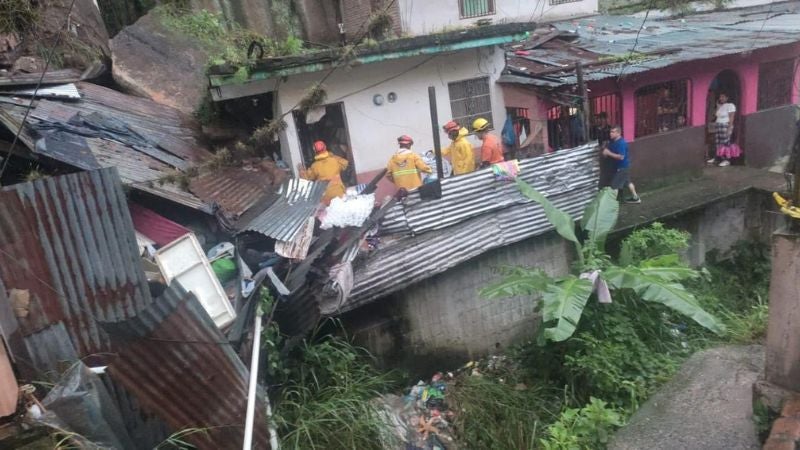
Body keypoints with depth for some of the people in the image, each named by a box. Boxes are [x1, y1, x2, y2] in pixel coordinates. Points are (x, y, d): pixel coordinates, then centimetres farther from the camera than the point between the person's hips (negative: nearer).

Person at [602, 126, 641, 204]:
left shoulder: (621, 143, -27)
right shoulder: (612, 141, 1)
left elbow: (621, 157, -32)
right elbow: (608, 149, 13)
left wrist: (609, 153, -29)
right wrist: (605, 151, -10)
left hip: (622, 166, -10)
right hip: (623, 166, 10)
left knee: (614, 185, -5)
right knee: (627, 182, 23)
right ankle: (635, 198, 36)